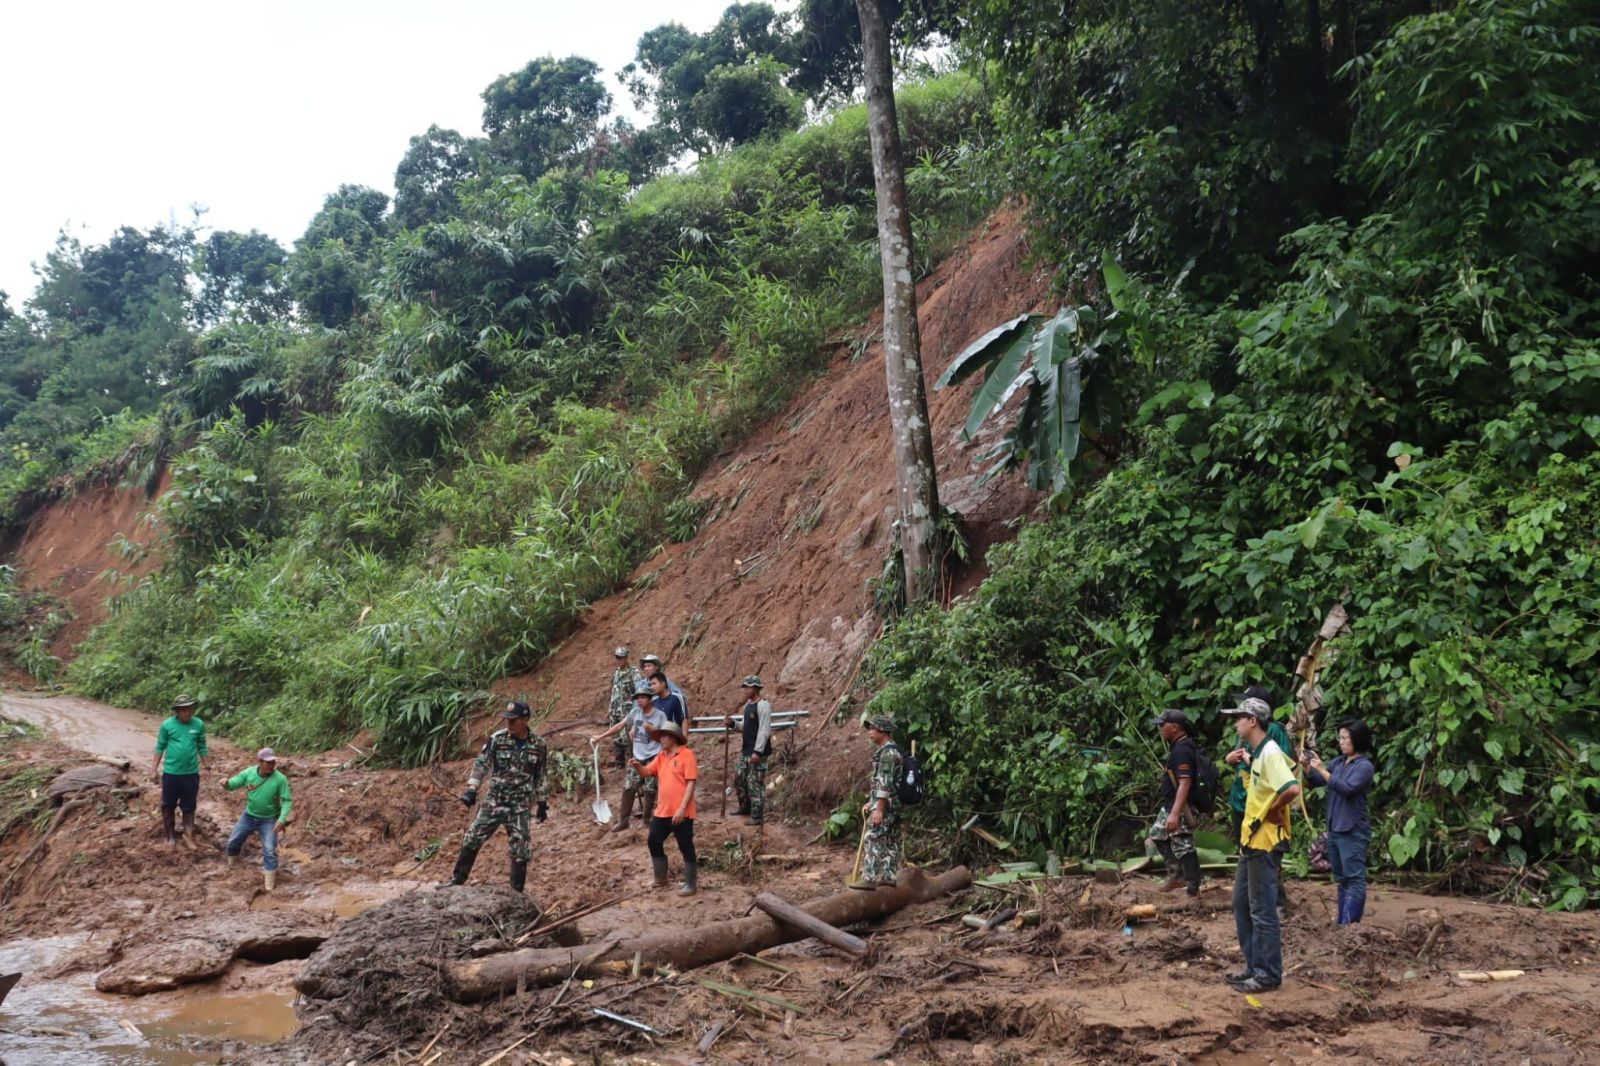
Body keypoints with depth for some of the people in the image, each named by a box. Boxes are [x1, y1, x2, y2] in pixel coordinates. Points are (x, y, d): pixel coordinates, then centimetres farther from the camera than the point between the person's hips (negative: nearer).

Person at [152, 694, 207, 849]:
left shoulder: (199, 725, -5)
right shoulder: (167, 725, -10)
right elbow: (160, 747, -1)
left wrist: (204, 767, 9)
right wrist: (155, 768, 1)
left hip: (191, 773, 1)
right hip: (170, 772, -1)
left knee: (189, 807, 9)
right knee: (168, 805, 11)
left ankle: (188, 835, 20)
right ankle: (170, 835, 27)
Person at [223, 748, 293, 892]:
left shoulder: (280, 779, -23)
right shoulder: (249, 772, -16)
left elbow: (287, 800, -18)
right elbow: (234, 783, -5)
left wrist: (282, 819, -30)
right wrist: (226, 783, -30)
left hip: (269, 820, -4)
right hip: (249, 816, 4)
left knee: (269, 850, -9)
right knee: (233, 842, 16)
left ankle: (270, 879, 8)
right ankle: (232, 866, 46)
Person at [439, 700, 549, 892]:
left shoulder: (539, 745, -3)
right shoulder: (497, 739, -5)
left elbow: (540, 777, 6)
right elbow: (481, 763, -9)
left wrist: (542, 803, 10)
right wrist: (472, 788, -21)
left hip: (520, 806, -1)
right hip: (494, 801, 1)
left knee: (520, 851, 0)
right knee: (472, 839, 2)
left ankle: (517, 892, 12)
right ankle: (457, 880, 18)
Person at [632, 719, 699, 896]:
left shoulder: (686, 755, -11)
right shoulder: (661, 757, 11)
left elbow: (691, 783, -15)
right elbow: (646, 772, 9)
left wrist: (682, 809, -20)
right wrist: (637, 766, -15)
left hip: (681, 813, -8)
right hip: (662, 811, 8)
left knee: (686, 847, 1)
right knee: (653, 842, 14)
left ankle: (690, 884, 10)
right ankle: (661, 879, 29)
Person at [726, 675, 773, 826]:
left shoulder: (763, 706, -16)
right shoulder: (748, 704, 12)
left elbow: (764, 730, -20)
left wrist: (757, 751, -23)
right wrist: (733, 723, 2)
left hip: (758, 752, -10)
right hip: (746, 751, 10)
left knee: (755, 784, -6)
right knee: (739, 779, 17)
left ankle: (757, 816, 0)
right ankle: (745, 807, 33)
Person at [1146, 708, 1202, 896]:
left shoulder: (1182, 751, -22)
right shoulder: (1180, 747, 11)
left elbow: (1185, 783, -29)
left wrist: (1175, 813, -33)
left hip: (1181, 808, -11)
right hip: (1171, 805, 11)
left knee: (1183, 845, -3)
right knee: (1157, 835, 20)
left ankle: (1193, 888, 8)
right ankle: (1176, 875, 25)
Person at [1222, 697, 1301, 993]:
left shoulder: (1270, 753, -18)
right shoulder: (1258, 753, 12)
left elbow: (1292, 788, -31)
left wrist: (1273, 811, -17)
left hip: (1264, 842, -10)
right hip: (1251, 840, 10)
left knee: (1262, 910, -3)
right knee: (1242, 904, 16)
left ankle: (1269, 974, 6)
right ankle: (1254, 966, 24)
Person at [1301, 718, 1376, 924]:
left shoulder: (1364, 766, -11)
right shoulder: (1339, 762, 10)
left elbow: (1347, 788, -23)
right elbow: (1316, 782, 14)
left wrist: (1322, 770, -24)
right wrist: (1307, 767, -4)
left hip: (1353, 832, -8)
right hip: (1335, 829, 8)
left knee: (1354, 878, -7)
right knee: (1342, 879, 13)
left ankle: (1350, 924, -11)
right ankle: (1342, 923, 19)